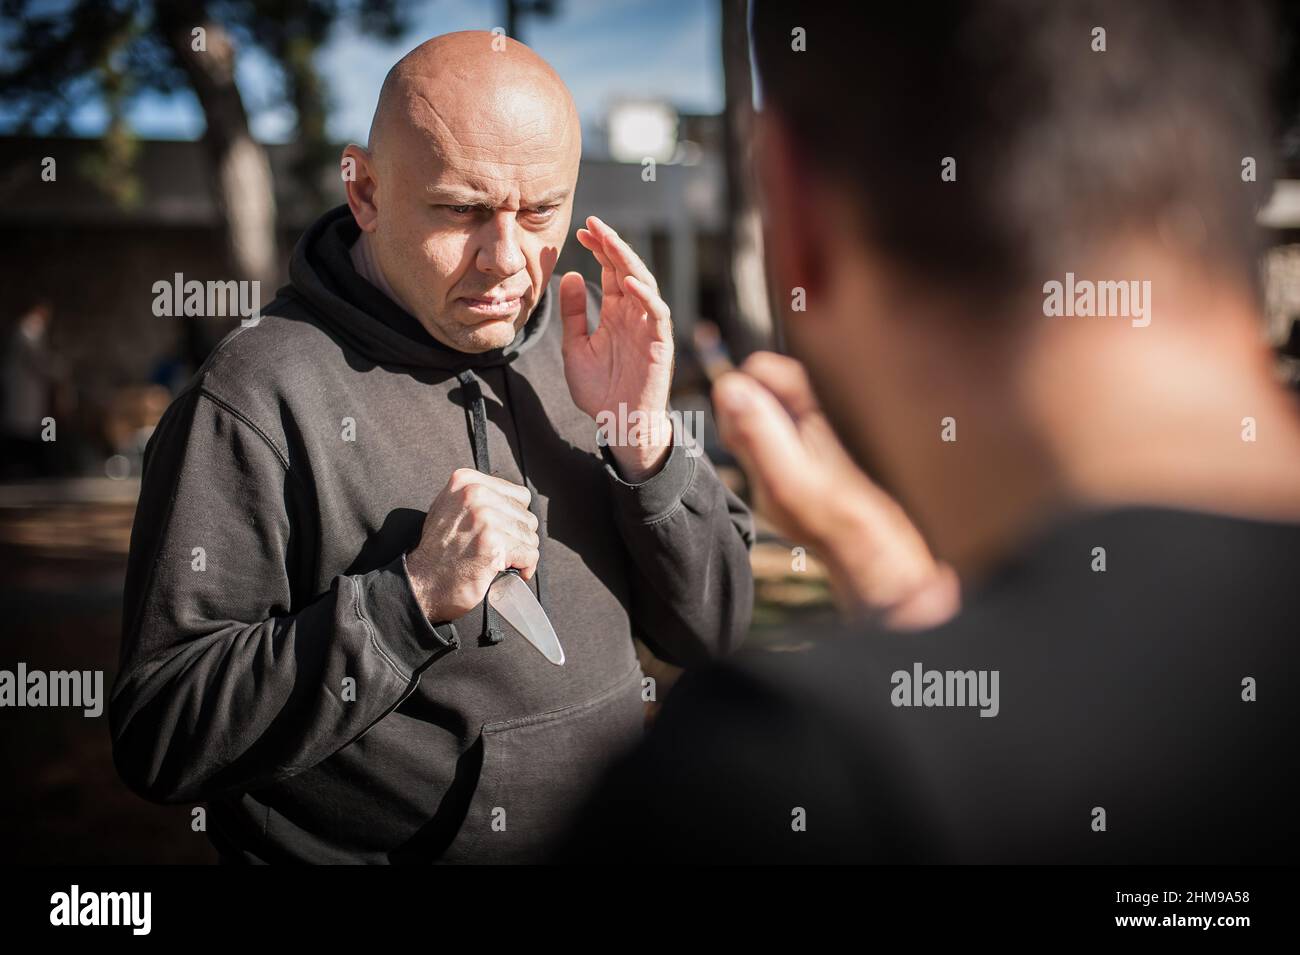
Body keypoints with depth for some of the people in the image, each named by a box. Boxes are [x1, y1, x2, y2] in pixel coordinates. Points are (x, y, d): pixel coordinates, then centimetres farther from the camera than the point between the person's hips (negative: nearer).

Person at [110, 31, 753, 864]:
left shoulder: (585, 340, 3)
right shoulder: (258, 397, -11)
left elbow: (715, 632, 6)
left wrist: (645, 443, -9)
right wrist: (413, 597, -20)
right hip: (359, 849, -3)